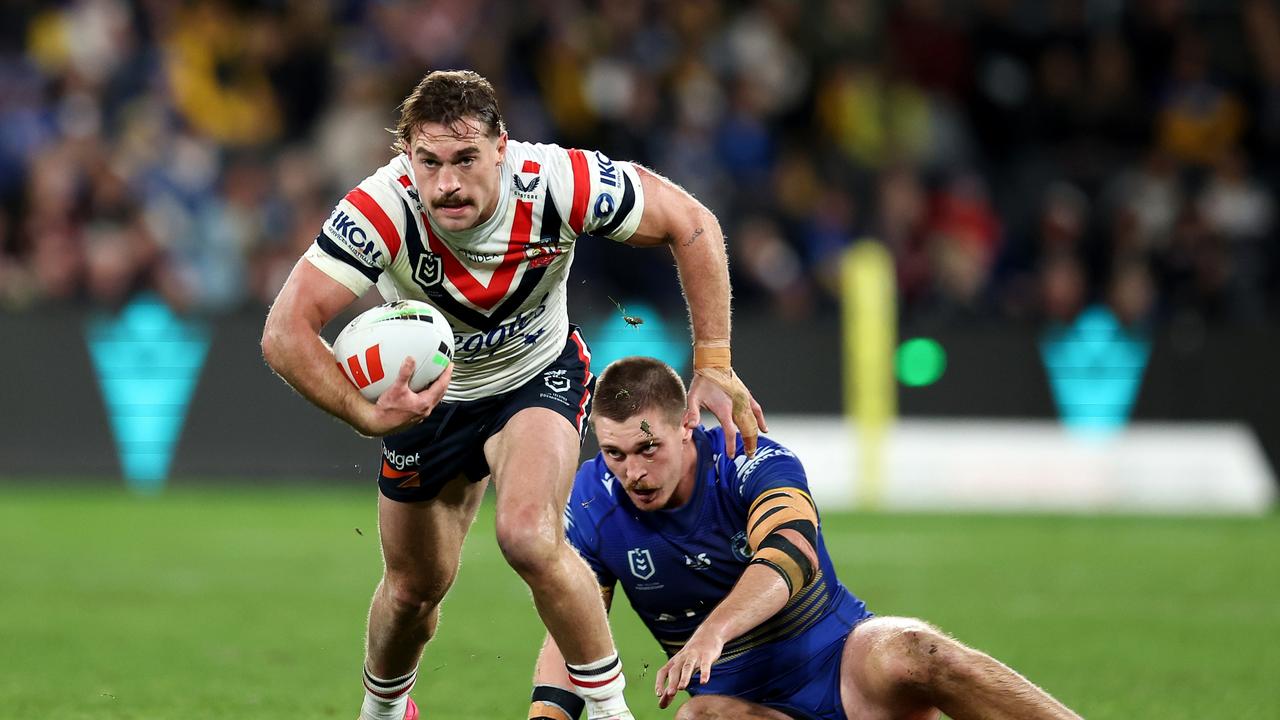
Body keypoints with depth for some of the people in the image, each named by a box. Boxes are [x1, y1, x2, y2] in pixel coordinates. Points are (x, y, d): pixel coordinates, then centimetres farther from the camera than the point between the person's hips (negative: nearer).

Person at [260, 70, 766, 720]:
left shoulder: (555, 183, -33)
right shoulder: (382, 211, -34)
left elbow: (691, 224, -18)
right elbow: (285, 333, -34)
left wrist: (713, 367, -19)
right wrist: (368, 416, -47)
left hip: (539, 375, -1)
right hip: (427, 390, 1)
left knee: (528, 537, -28)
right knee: (415, 588, 14)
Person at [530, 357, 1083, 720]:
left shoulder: (755, 463, -16)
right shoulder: (592, 505, -5)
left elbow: (791, 555, -36)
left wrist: (712, 633, -55)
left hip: (843, 661, -2)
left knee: (907, 653, -36)